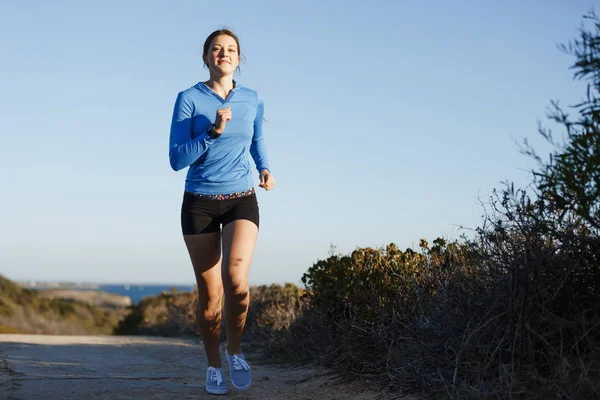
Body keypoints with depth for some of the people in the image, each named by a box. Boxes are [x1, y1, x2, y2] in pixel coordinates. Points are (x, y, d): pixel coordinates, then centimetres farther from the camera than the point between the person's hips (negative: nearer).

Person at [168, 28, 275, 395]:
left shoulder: (253, 101, 3)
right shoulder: (189, 99, -6)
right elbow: (177, 160, -11)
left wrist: (265, 169, 3)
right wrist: (213, 132, -23)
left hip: (241, 201, 1)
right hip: (200, 203, -1)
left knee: (236, 277, -24)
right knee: (210, 293, 2)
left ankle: (235, 351, 2)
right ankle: (214, 365, 25)